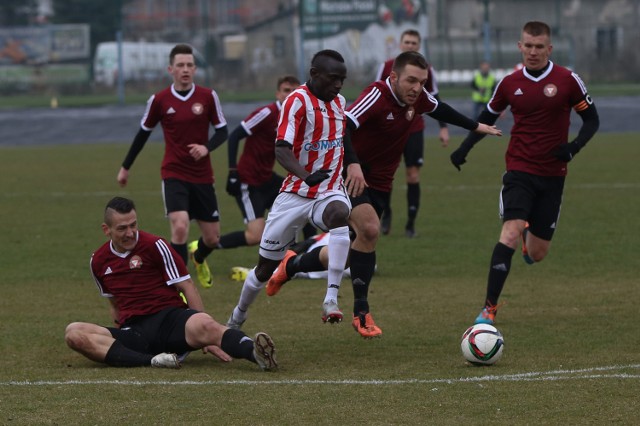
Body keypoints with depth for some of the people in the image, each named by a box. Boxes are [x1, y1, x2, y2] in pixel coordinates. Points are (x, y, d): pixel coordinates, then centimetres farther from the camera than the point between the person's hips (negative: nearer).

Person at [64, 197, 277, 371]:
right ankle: (152, 361, -40)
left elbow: (187, 287, -1)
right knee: (75, 333, -25)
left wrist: (207, 335, -11)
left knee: (203, 325, -39)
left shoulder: (154, 245, 0)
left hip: (170, 318, -3)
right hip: (134, 333, 3)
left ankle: (258, 354, -64)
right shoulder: (99, 262, 12)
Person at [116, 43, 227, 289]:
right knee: (180, 227, -23)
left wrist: (206, 147, -21)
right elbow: (143, 133, 9)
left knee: (212, 237, 10)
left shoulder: (208, 97, -3)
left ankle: (198, 257, 48)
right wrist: (126, 167, 16)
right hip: (173, 175, -2)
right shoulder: (159, 101, -4)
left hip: (202, 177, 2)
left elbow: (222, 131, 1)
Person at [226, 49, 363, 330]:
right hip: (295, 194, -3)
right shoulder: (298, 101, -13)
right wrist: (306, 176, -41)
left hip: (330, 192, 3)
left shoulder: (339, 102, 8)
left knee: (339, 214, -35)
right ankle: (237, 318, 33)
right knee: (266, 266, 6)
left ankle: (331, 299, -39)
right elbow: (281, 149, -25)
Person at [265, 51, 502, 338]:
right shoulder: (377, 95, -24)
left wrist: (476, 126, 32)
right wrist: (352, 164, -52)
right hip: (353, 176, -8)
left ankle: (291, 266, 35)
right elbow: (343, 126, -37)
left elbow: (439, 110, 22)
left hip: (380, 184, 8)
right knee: (369, 230, -30)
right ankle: (361, 313, -20)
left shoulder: (417, 97, -2)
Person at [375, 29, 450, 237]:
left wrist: (443, 127, 1)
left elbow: (435, 99, 8)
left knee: (413, 175, -3)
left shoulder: (426, 71, 1)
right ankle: (386, 213, 16)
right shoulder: (387, 67, -1)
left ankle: (411, 223, 5)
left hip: (415, 130, 0)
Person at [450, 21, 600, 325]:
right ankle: (489, 308, -18)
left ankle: (528, 234, 47)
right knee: (510, 232, -22)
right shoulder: (510, 84, 1)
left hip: (552, 175, 0)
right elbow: (488, 116, 18)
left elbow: (591, 119, 3)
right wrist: (464, 148, 6)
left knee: (537, 254, 6)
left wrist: (575, 146, -15)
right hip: (519, 171, 0)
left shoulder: (568, 81, -4)